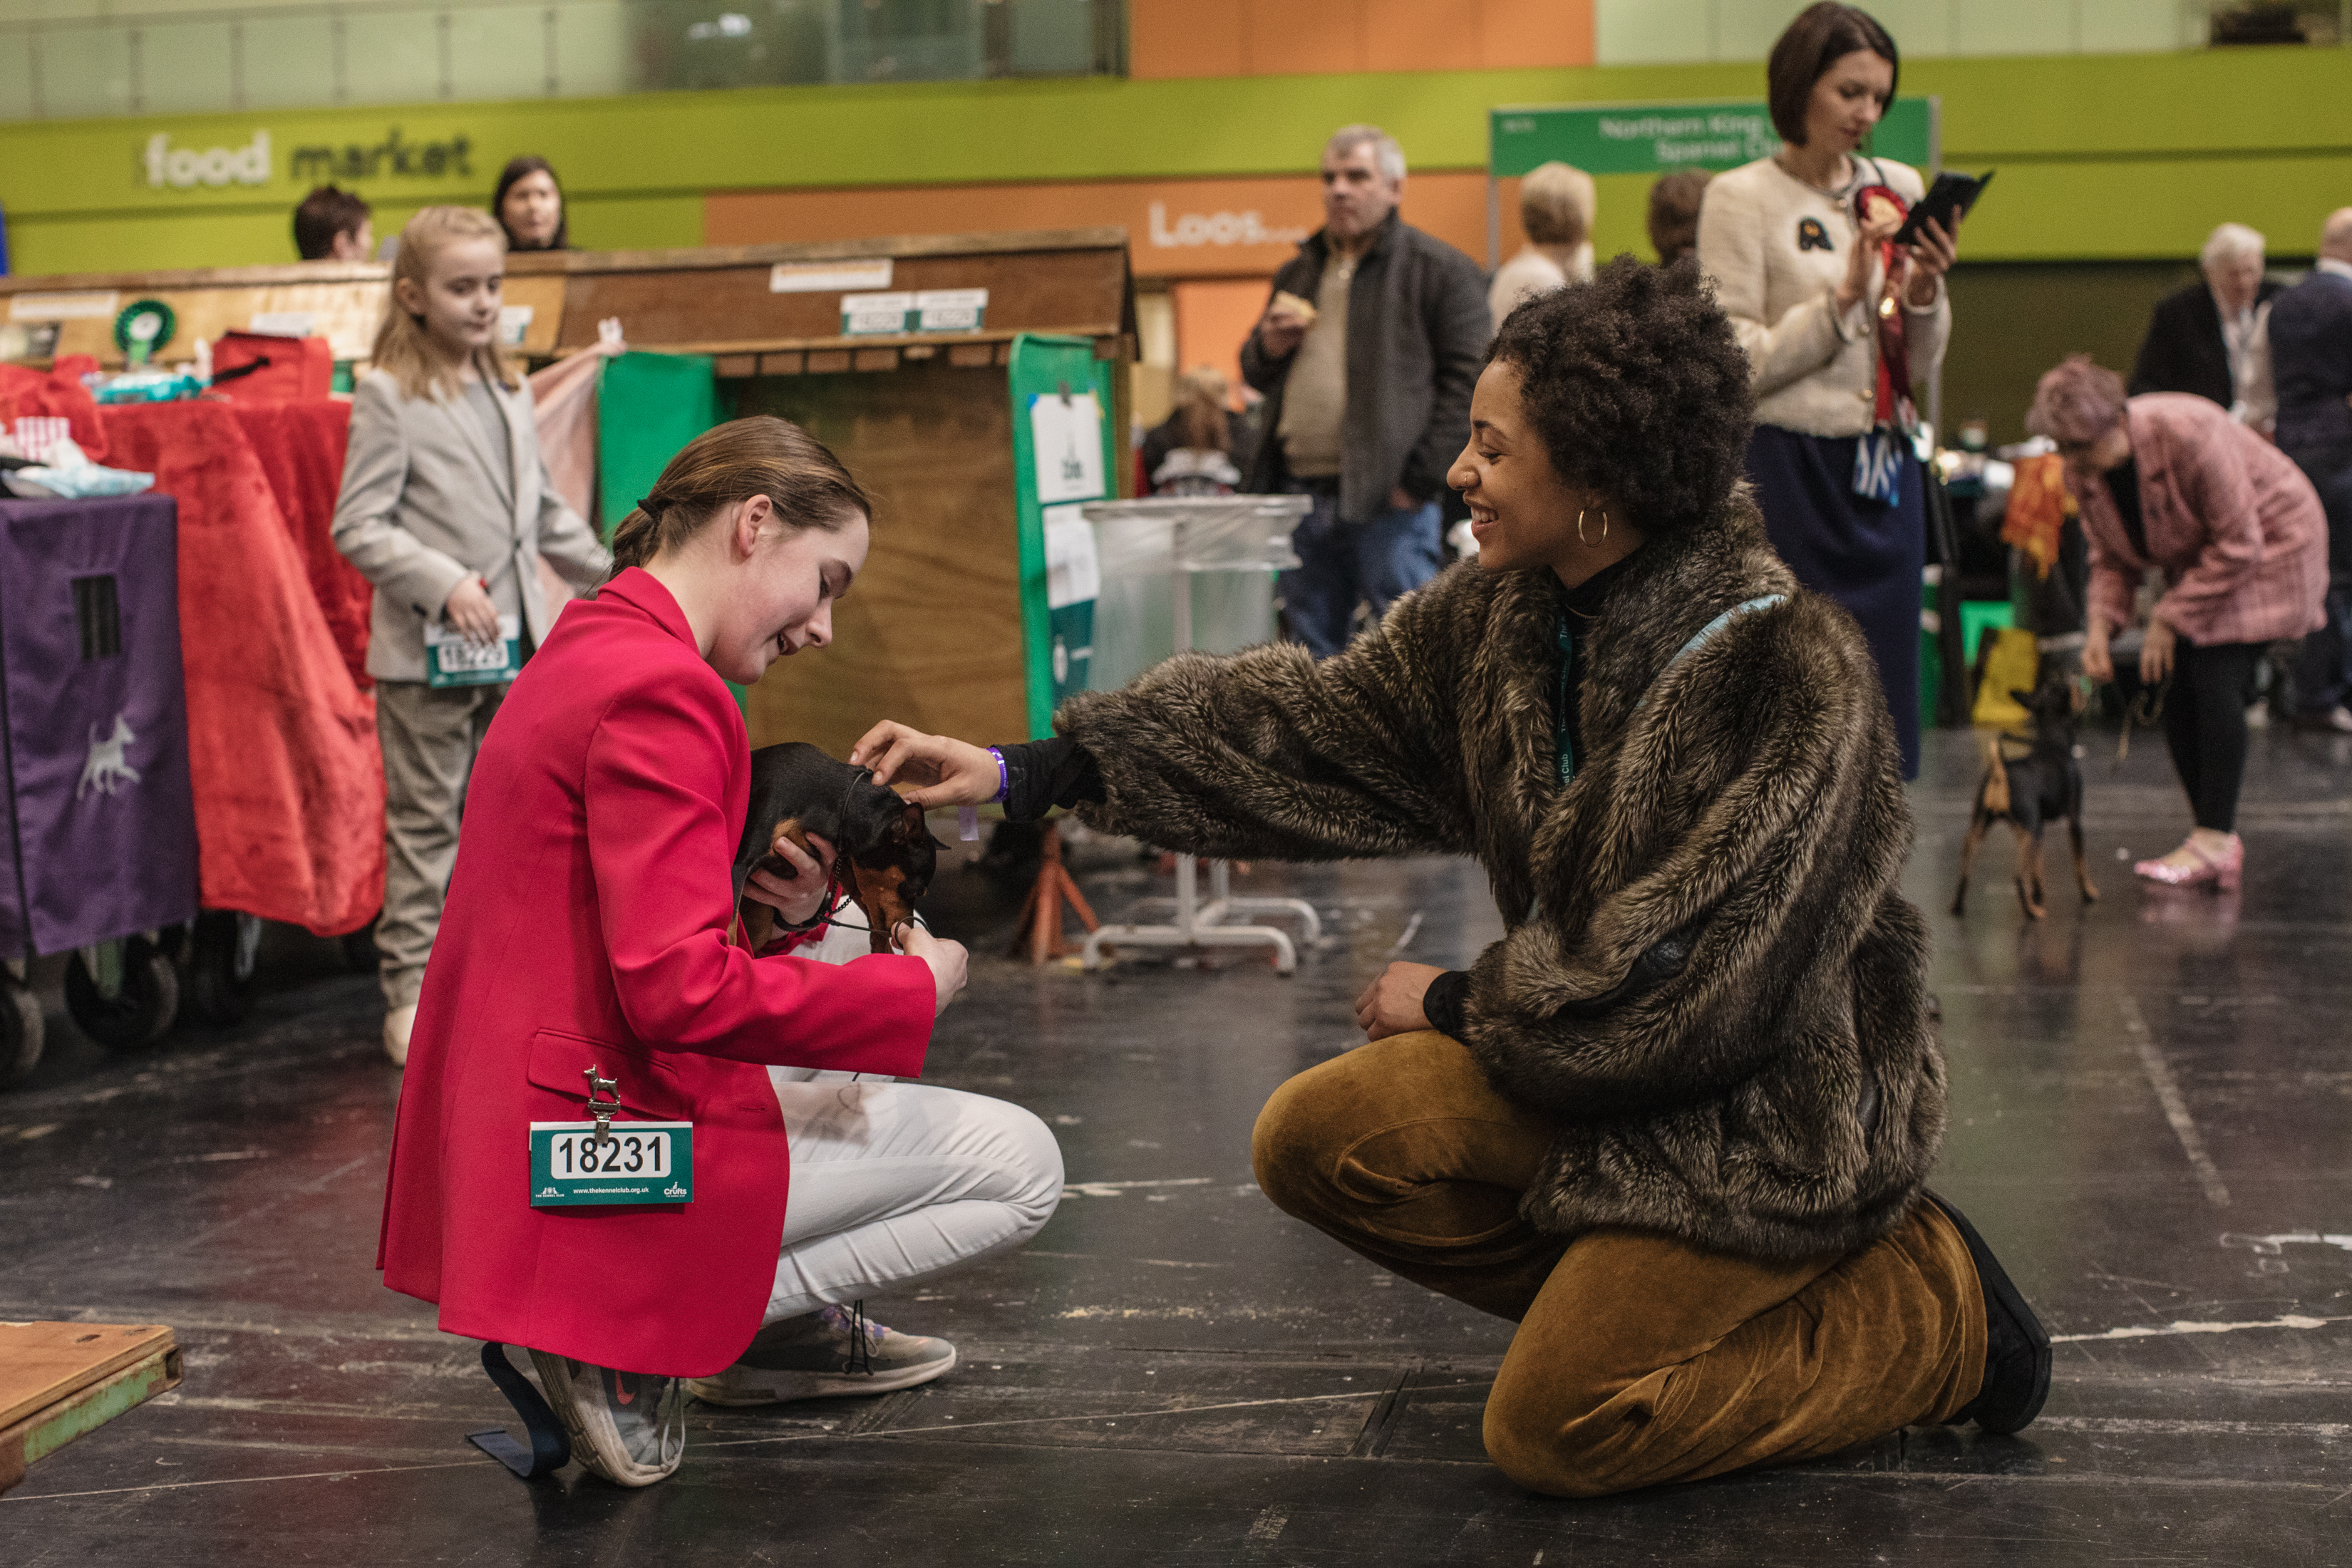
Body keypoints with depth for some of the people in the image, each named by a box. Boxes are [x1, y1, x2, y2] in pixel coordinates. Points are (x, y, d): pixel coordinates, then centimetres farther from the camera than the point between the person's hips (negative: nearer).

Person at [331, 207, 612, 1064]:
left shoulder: (509, 393, 13)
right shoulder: (388, 397, -7)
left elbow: (544, 512, 22)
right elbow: (358, 527, -12)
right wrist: (443, 583, -22)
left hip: (514, 643, 6)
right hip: (427, 650, -6)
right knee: (424, 823, 0)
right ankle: (412, 995, 6)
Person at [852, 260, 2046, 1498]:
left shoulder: (1786, 671, -26)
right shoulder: (1501, 613, -4)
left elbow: (1682, 988, -25)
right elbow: (1314, 726, 1)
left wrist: (1461, 1003, -11)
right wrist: (1029, 773, -4)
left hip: (1772, 1106, -7)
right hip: (1601, 1058, 7)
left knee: (1548, 1433, -11)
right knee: (1314, 1140, -8)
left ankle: (1933, 1312, 6)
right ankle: (1627, 1295, 6)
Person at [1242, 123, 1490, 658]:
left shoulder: (1438, 269, -1)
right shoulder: (1299, 272, 20)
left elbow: (1469, 379, -8)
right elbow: (1257, 375, 29)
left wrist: (1420, 480, -13)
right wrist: (1268, 348, 4)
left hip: (1386, 498, -6)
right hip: (1300, 492, 6)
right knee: (1312, 650, 10)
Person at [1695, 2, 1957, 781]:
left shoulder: (1897, 190, 11)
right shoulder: (1741, 198, -5)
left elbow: (1921, 365, 12)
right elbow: (1739, 366, -11)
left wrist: (1924, 298, -7)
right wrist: (1843, 298, -17)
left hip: (1884, 471, 6)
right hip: (1789, 472, -5)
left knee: (1880, 686, 8)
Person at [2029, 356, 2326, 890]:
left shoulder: (2190, 435, -33)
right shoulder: (2083, 473, -12)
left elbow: (2238, 544, -27)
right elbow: (2111, 558, 1)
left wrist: (2170, 619, -25)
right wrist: (2100, 626, -17)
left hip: (2269, 544, -7)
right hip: (2196, 560, 7)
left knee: (2216, 683, -20)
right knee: (2176, 691, -4)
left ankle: (2213, 842, -19)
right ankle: (2220, 842, 5)